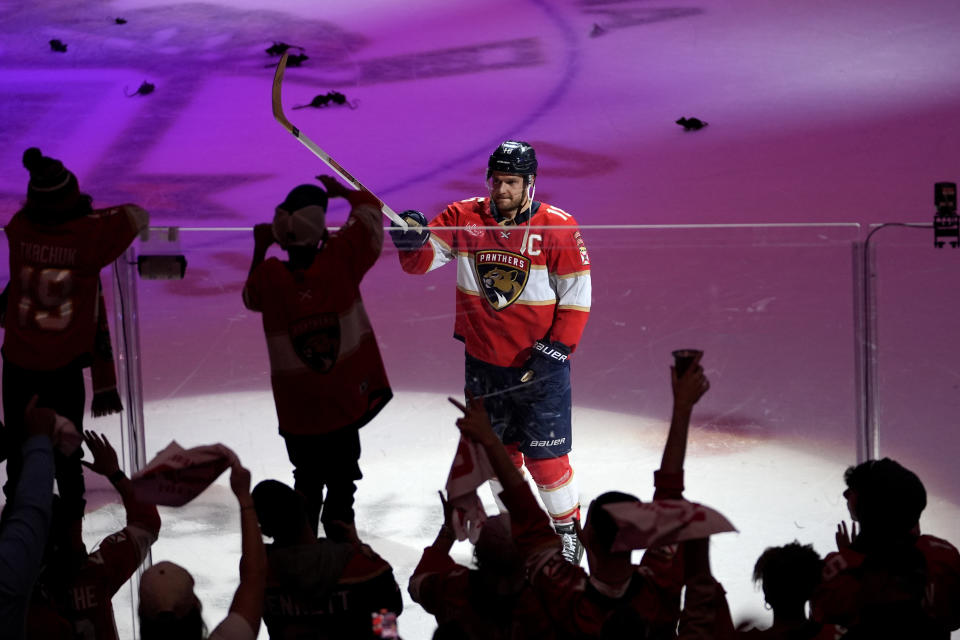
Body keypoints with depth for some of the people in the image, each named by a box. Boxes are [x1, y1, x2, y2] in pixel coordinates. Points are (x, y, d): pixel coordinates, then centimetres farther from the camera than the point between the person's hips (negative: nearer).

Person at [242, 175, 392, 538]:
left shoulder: (268, 276, -15)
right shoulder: (340, 259, -17)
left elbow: (251, 298, 11)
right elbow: (370, 209, -2)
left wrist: (259, 249, 13)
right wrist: (341, 191, 15)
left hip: (296, 412, 1)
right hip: (344, 403, -1)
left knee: (307, 482, 19)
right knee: (341, 484, 11)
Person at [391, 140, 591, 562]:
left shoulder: (558, 227, -12)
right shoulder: (463, 218, -3)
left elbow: (576, 294, -7)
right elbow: (423, 260, -5)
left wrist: (557, 348, -14)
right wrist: (413, 239, -27)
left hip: (539, 363, -4)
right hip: (483, 361, 4)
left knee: (545, 456, -1)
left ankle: (567, 529, 20)